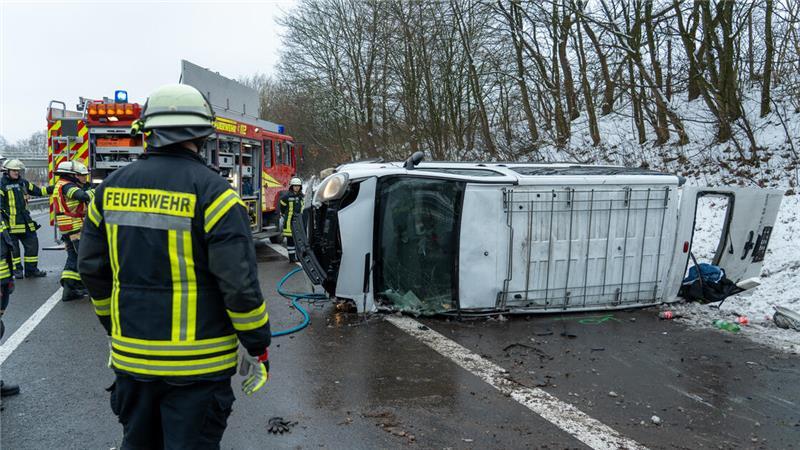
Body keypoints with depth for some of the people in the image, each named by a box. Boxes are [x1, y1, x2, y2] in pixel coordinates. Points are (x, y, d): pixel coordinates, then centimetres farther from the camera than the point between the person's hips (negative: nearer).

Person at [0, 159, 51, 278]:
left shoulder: (23, 183, 12)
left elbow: (38, 191, 20)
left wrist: (50, 189, 7)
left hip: (25, 222, 6)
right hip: (11, 223, -6)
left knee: (32, 244, 6)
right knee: (13, 248, 4)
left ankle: (31, 269, 15)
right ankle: (17, 270, 14)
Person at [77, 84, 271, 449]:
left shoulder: (112, 187, 2)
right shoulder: (211, 191, -15)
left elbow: (91, 268, 9)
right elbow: (239, 282, -19)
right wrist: (258, 347, -6)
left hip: (130, 355, 5)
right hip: (197, 363, -5)